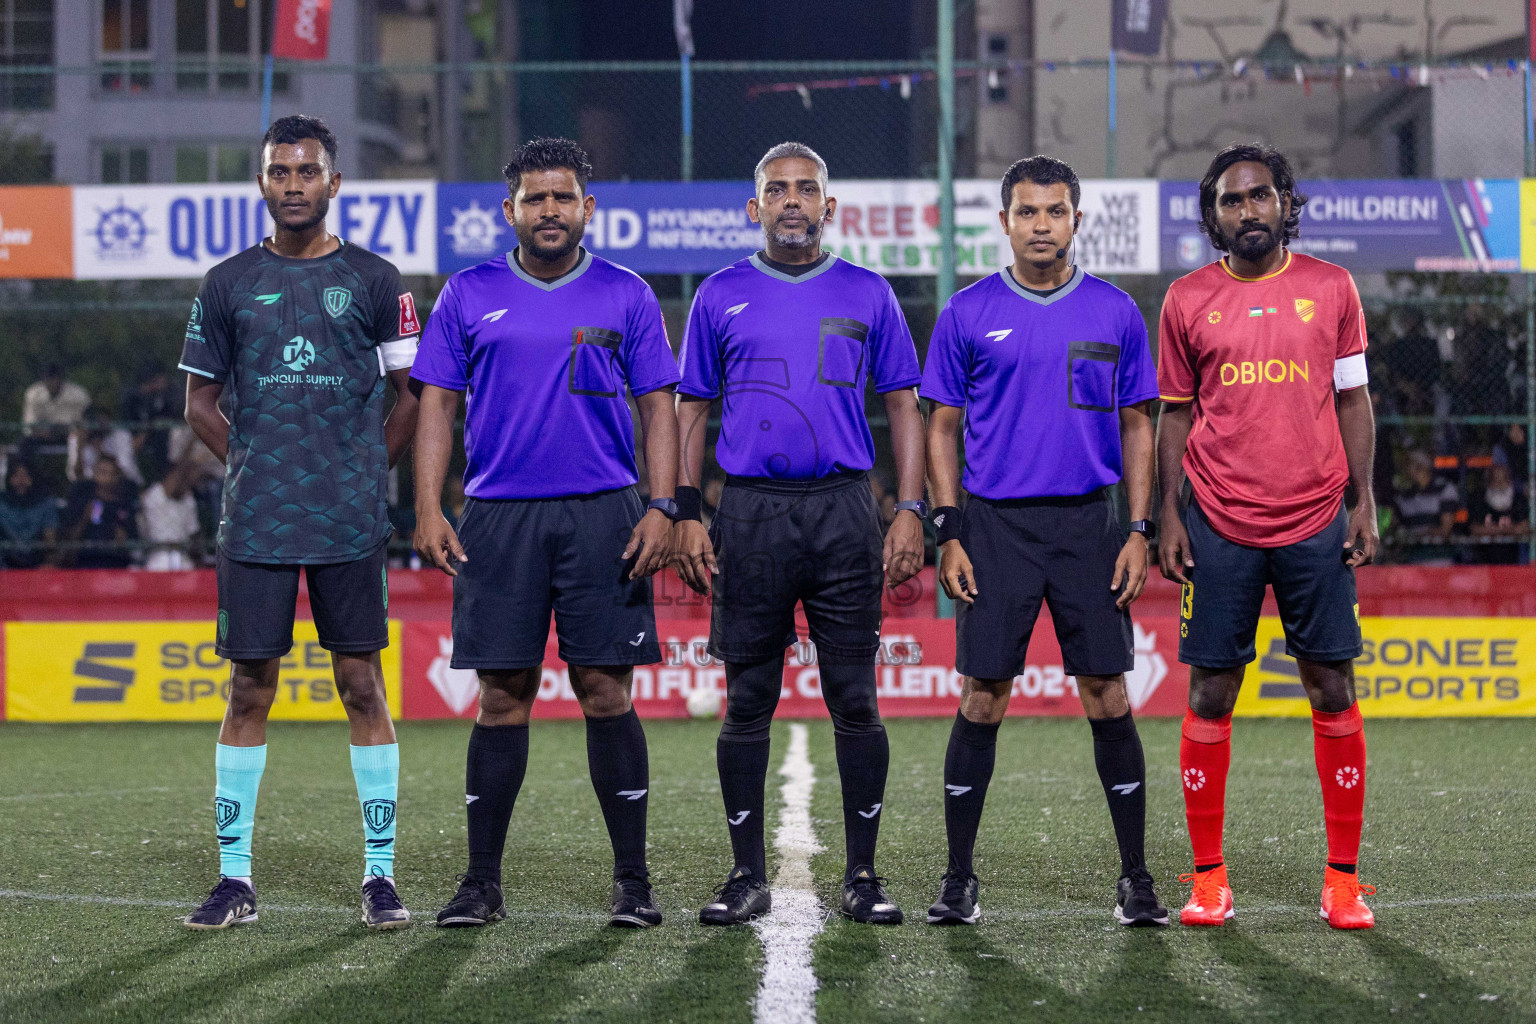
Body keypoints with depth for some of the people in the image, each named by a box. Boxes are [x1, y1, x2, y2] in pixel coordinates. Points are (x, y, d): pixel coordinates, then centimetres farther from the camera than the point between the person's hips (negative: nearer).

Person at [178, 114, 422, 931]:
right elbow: (199, 403, 13)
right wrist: (256, 466, 5)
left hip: (351, 522, -1)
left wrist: (363, 471, 3)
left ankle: (380, 873, 5)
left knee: (363, 686, 0)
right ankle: (235, 876, 8)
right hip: (255, 522, 1)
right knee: (249, 691, 2)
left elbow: (411, 397, 10)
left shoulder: (373, 281, 5)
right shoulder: (228, 285, 8)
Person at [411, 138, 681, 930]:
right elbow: (437, 404, 8)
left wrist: (661, 508, -5)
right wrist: (428, 510, -3)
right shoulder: (469, 296, 8)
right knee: (502, 698, 2)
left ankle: (632, 879, 5)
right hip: (498, 516, 1)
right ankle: (482, 881, 8)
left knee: (606, 692, -2)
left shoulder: (625, 297, 7)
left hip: (602, 512, -1)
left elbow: (658, 409, 6)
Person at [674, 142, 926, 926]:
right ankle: (747, 875, 9)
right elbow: (692, 409, 11)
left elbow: (903, 405, 9)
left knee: (855, 700, -1)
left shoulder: (867, 296, 8)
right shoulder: (721, 297, 8)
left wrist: (910, 511, -1)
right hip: (750, 512, 0)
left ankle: (862, 876, 6)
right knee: (747, 701, 2)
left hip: (844, 511, 0)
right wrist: (686, 515, 1)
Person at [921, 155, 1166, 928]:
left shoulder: (1114, 313, 6)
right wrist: (949, 534, -2)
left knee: (1107, 697, -1)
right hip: (996, 524, -1)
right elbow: (942, 427, 6)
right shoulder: (968, 314, 3)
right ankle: (959, 878, 7)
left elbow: (1138, 427, 9)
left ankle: (1135, 878, 6)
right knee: (982, 699, -1)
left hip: (1087, 523, 1)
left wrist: (1139, 532, 0)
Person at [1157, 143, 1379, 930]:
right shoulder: (1187, 301, 5)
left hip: (1316, 523, 0)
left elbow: (1352, 399, 9)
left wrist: (1365, 503, 2)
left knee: (1333, 690, 0)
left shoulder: (1330, 289, 5)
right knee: (1209, 694, 1)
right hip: (1221, 526, 0)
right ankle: (1208, 876, 9)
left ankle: (1343, 877, 7)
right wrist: (1169, 517, 2)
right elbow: (1175, 414, 9)